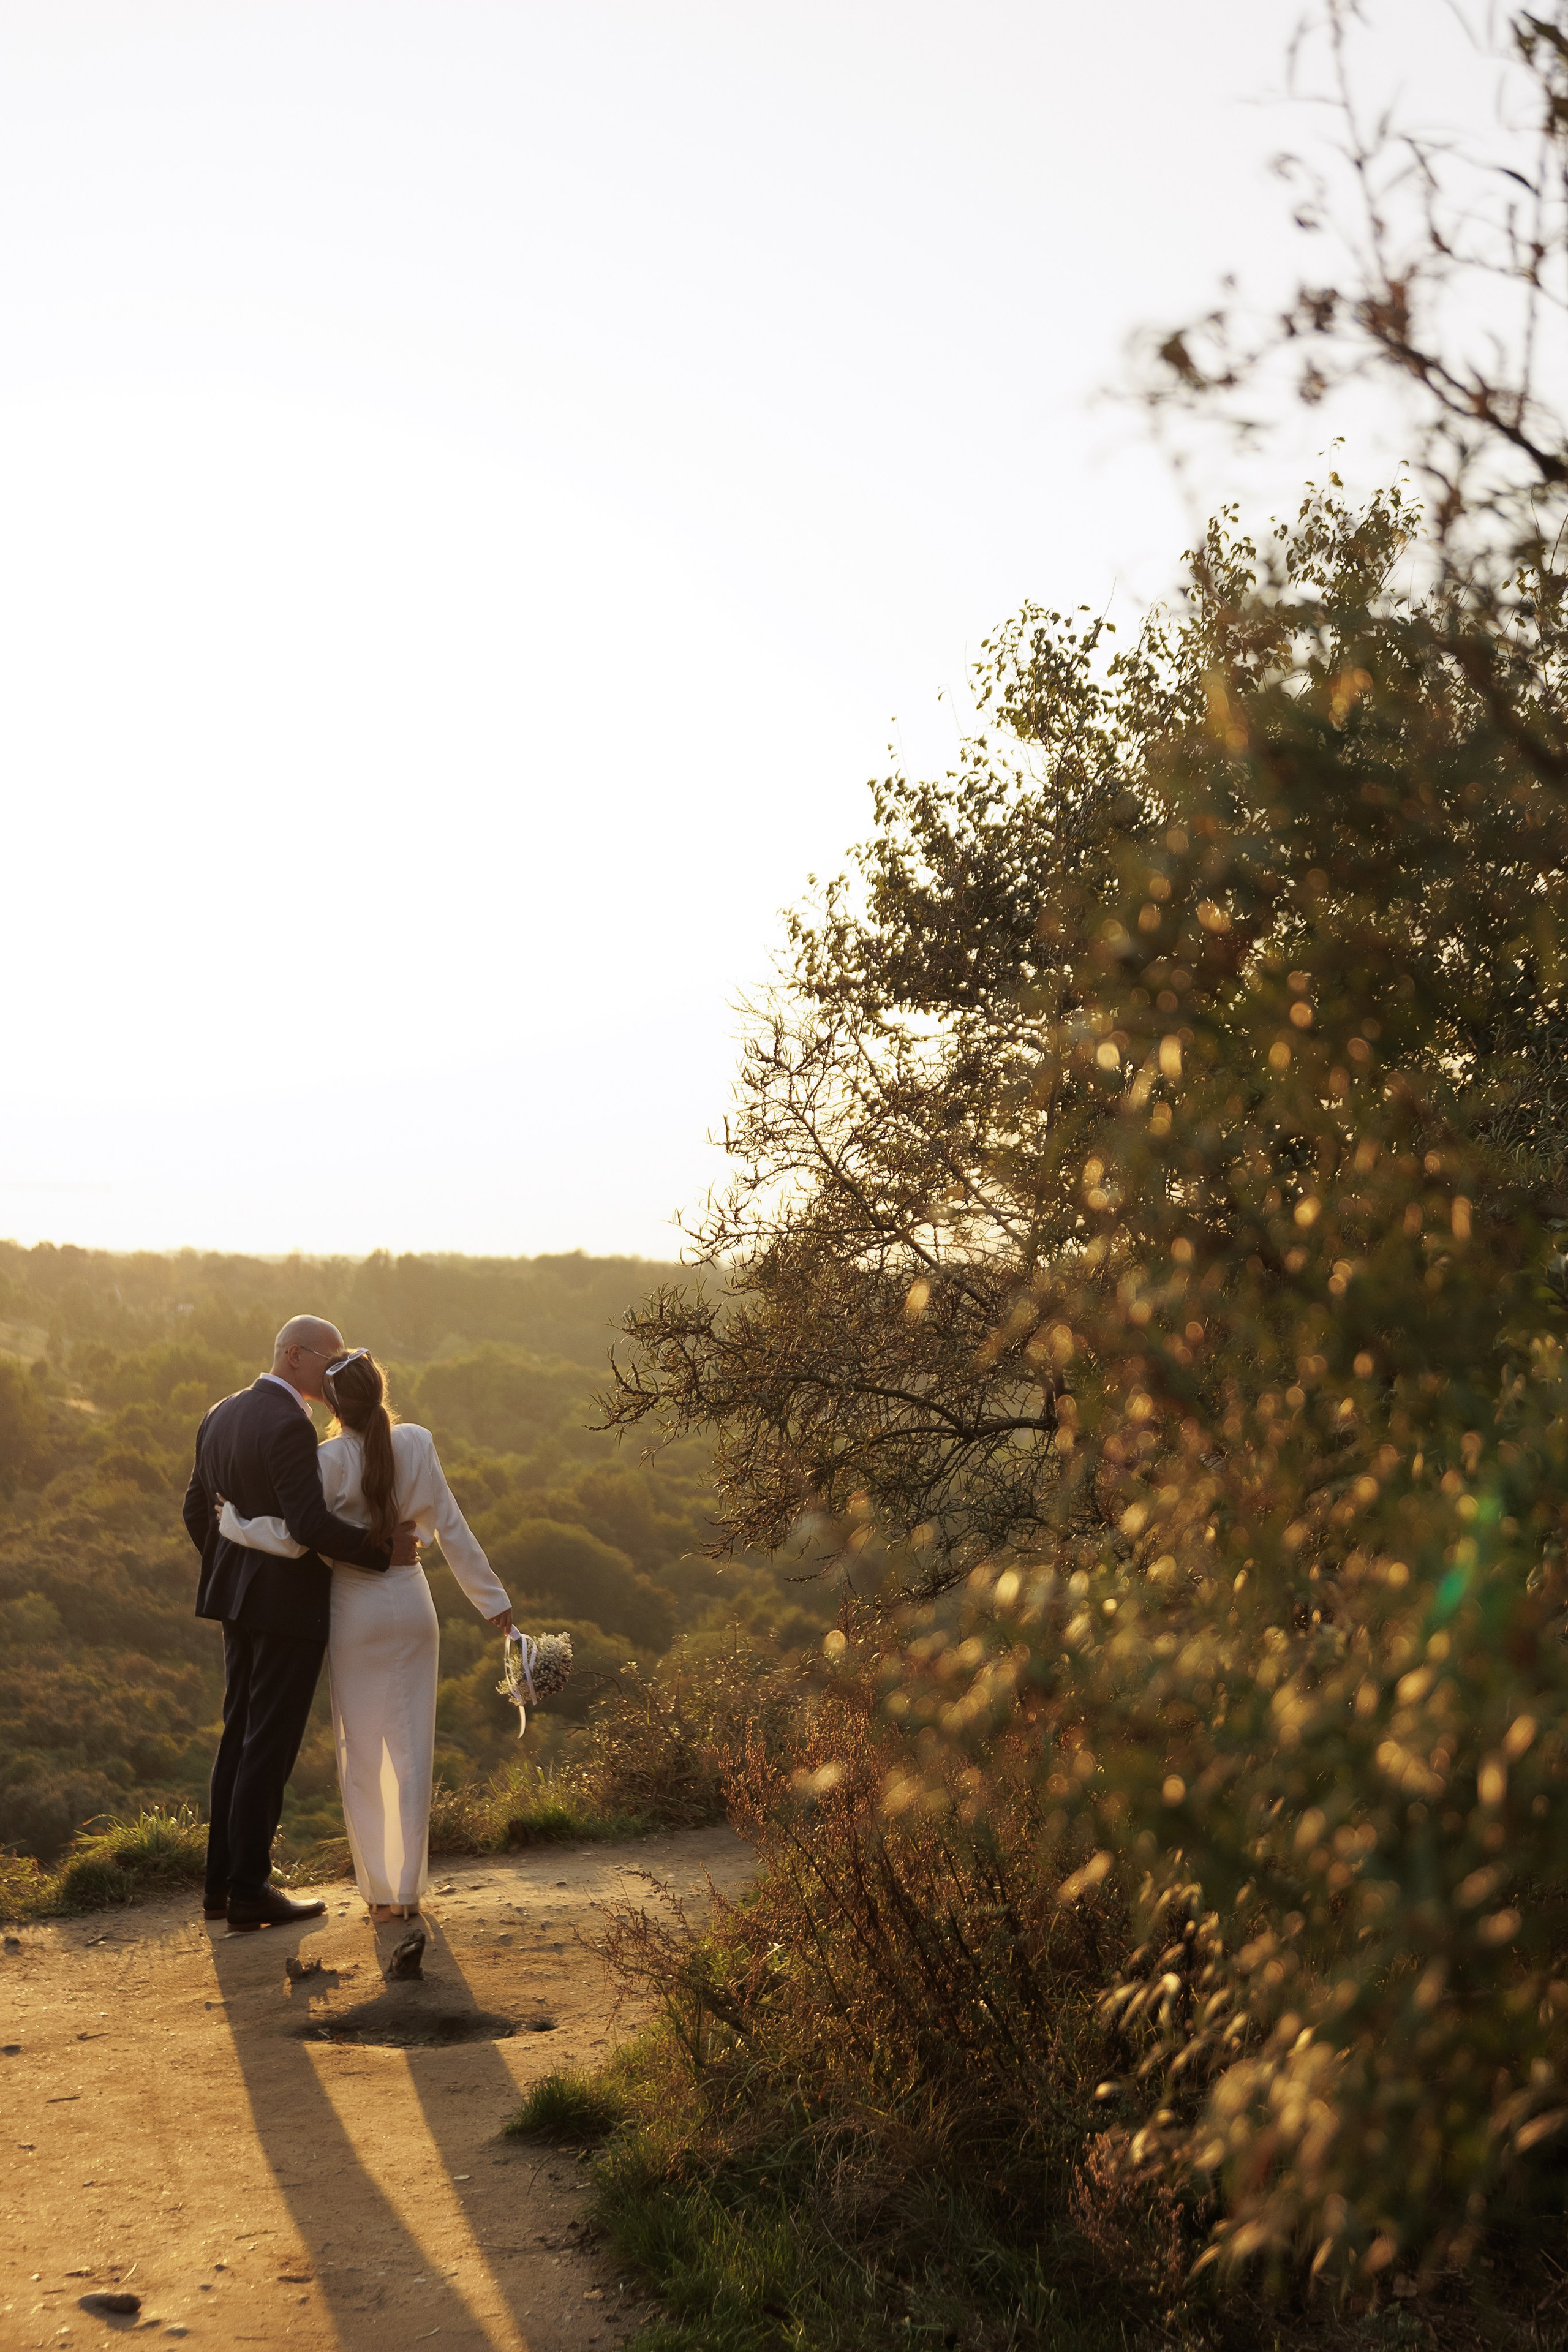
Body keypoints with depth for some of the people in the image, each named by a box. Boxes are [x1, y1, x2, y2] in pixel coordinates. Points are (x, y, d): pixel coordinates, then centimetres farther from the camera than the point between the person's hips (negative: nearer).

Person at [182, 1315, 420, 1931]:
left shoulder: (221, 1416, 9)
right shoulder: (288, 1424, -20)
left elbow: (197, 1509, 16)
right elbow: (310, 1523, -27)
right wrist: (384, 1551, -17)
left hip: (240, 1599, 9)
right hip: (290, 1602, -9)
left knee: (240, 1737, 15)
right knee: (269, 1745, -2)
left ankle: (221, 1882, 19)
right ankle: (249, 1891, 4)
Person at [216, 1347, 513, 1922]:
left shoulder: (332, 1460, -14)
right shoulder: (417, 1443, -4)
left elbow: (291, 1539, -21)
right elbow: (450, 1528, -1)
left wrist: (233, 1521, -5)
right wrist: (492, 1598, 5)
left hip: (356, 1610, -3)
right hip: (411, 1604, 3)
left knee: (362, 1754, 9)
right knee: (411, 1749, 9)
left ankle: (380, 1889, 12)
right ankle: (408, 1889, 12)